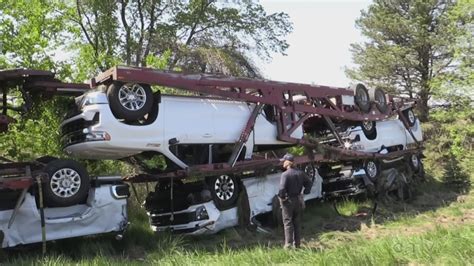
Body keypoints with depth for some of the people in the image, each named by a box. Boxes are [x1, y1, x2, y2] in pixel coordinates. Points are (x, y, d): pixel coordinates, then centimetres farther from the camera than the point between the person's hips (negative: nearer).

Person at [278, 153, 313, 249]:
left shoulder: (285, 174, -19)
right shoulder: (300, 173, 4)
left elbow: (282, 188, -29)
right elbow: (309, 182, 12)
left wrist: (281, 197, -13)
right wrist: (305, 192, 13)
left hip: (288, 201, -6)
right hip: (298, 200, 6)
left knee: (288, 222, 3)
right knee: (297, 223, 14)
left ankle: (288, 244, 3)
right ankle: (297, 243, 20)